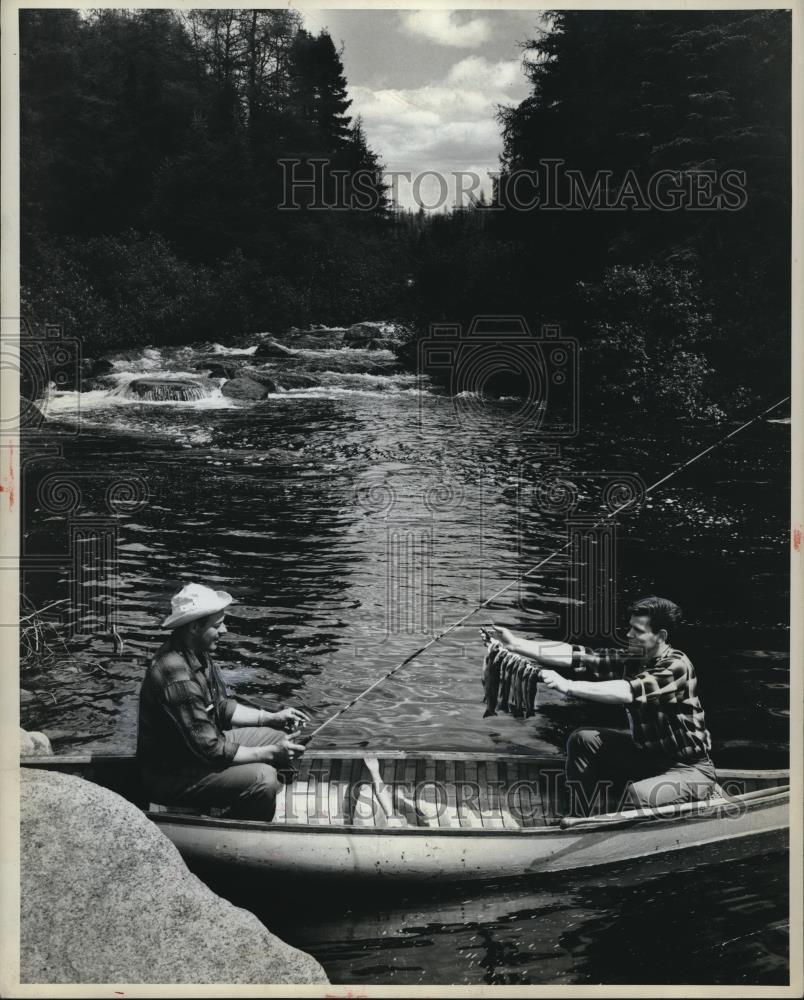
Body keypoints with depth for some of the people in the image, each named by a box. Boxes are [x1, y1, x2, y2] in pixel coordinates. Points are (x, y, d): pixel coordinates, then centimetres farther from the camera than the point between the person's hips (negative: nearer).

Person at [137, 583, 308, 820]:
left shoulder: (197, 654, 1)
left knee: (277, 737, 9)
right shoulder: (178, 678, -31)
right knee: (262, 779, -25)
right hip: (171, 775, -10)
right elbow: (211, 749, -27)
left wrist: (272, 718, 3)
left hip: (200, 744, 10)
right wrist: (270, 754, -21)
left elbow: (221, 708, 13)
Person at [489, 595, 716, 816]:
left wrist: (567, 686, -42)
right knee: (583, 741, -4)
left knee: (638, 794, -34)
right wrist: (517, 644, -18)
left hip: (689, 769, -7)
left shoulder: (676, 667, -22)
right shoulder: (632, 659, -1)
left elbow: (628, 692, -37)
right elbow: (581, 658, -9)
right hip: (647, 755, 8)